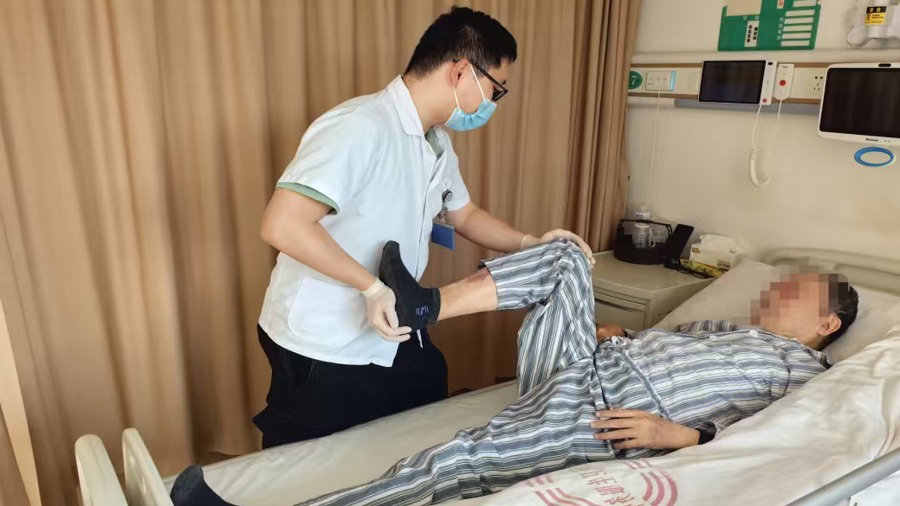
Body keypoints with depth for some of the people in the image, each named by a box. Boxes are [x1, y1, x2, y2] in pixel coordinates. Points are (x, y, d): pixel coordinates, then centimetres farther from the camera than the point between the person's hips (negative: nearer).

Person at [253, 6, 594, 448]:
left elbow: (464, 215, 17)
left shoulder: (438, 143, 5)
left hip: (396, 339, 8)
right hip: (323, 354, -8)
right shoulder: (360, 128, -26)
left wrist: (530, 243, 2)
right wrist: (372, 286, -29)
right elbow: (281, 225, -31)